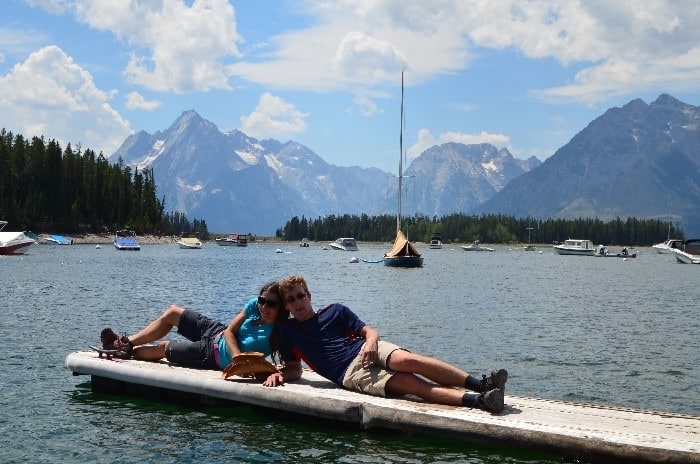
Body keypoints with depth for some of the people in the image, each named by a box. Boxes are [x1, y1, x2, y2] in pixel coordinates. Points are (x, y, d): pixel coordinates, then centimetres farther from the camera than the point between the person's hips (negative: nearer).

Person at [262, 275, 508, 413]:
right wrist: (278, 375, -4)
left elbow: (369, 331, 11)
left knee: (407, 360, -32)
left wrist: (371, 341, -13)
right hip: (349, 373, -2)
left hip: (365, 351, 2)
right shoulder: (288, 330, 16)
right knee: (407, 382, -27)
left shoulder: (335, 310, 16)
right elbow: (294, 369, 19)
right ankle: (478, 401, -44)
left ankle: (481, 384, -37)